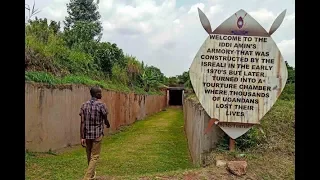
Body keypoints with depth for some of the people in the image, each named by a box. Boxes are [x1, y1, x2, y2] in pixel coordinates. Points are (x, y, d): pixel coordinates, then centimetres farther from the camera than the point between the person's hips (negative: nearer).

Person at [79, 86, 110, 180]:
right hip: (97, 134, -5)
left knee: (89, 156, 19)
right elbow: (105, 120, -1)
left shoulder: (84, 105, 1)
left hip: (87, 134, 5)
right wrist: (108, 125, 23)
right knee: (94, 157, 3)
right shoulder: (101, 105, -11)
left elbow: (82, 122, -3)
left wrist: (82, 137, -1)